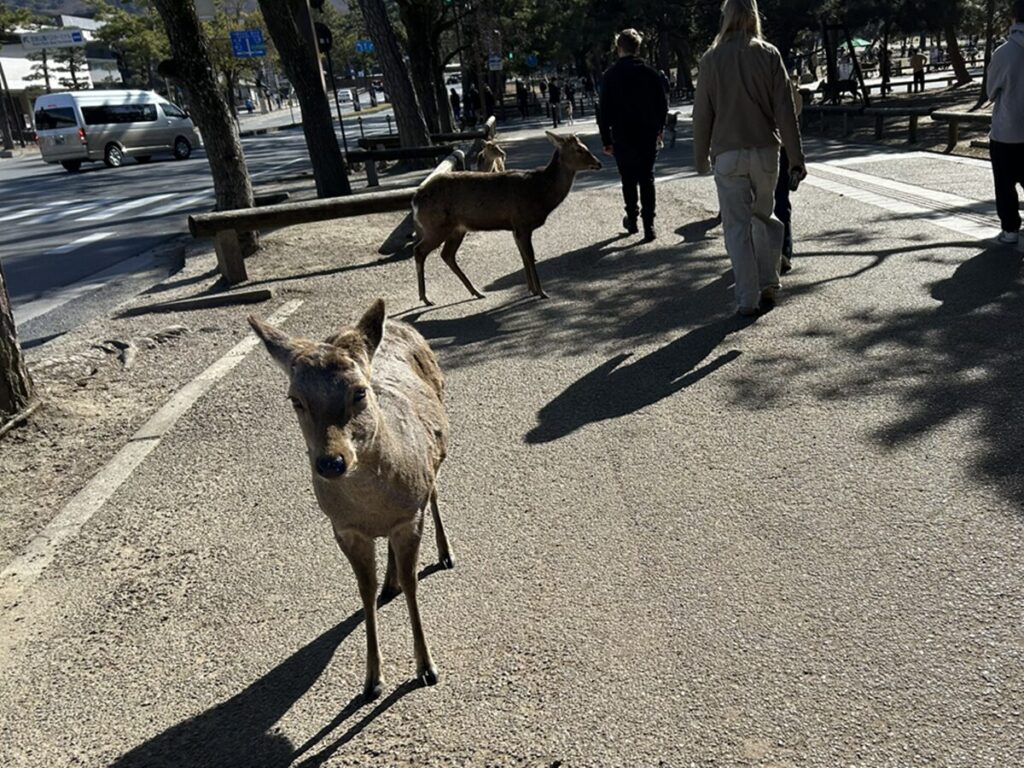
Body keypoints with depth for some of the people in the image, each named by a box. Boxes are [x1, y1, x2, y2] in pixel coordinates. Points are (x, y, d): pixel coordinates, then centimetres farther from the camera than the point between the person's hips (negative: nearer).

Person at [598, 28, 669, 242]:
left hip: (623, 138, -2)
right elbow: (663, 105, 5)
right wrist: (658, 129, 19)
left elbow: (604, 111, -8)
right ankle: (649, 225, 1)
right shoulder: (650, 73, 0)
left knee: (628, 180, 12)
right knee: (647, 180, 6)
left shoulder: (610, 75, -6)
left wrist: (606, 140, -2)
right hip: (649, 136, 2)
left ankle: (632, 219, 20)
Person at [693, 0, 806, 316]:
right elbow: (785, 111, -3)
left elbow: (702, 113, 0)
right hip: (765, 150, 1)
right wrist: (796, 158, 0)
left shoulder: (712, 59, -1)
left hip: (727, 154, -1)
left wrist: (701, 157, 11)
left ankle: (747, 299, 2)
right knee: (764, 215, 20)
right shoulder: (769, 55, -1)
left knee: (737, 225, 3)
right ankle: (768, 283, 13)